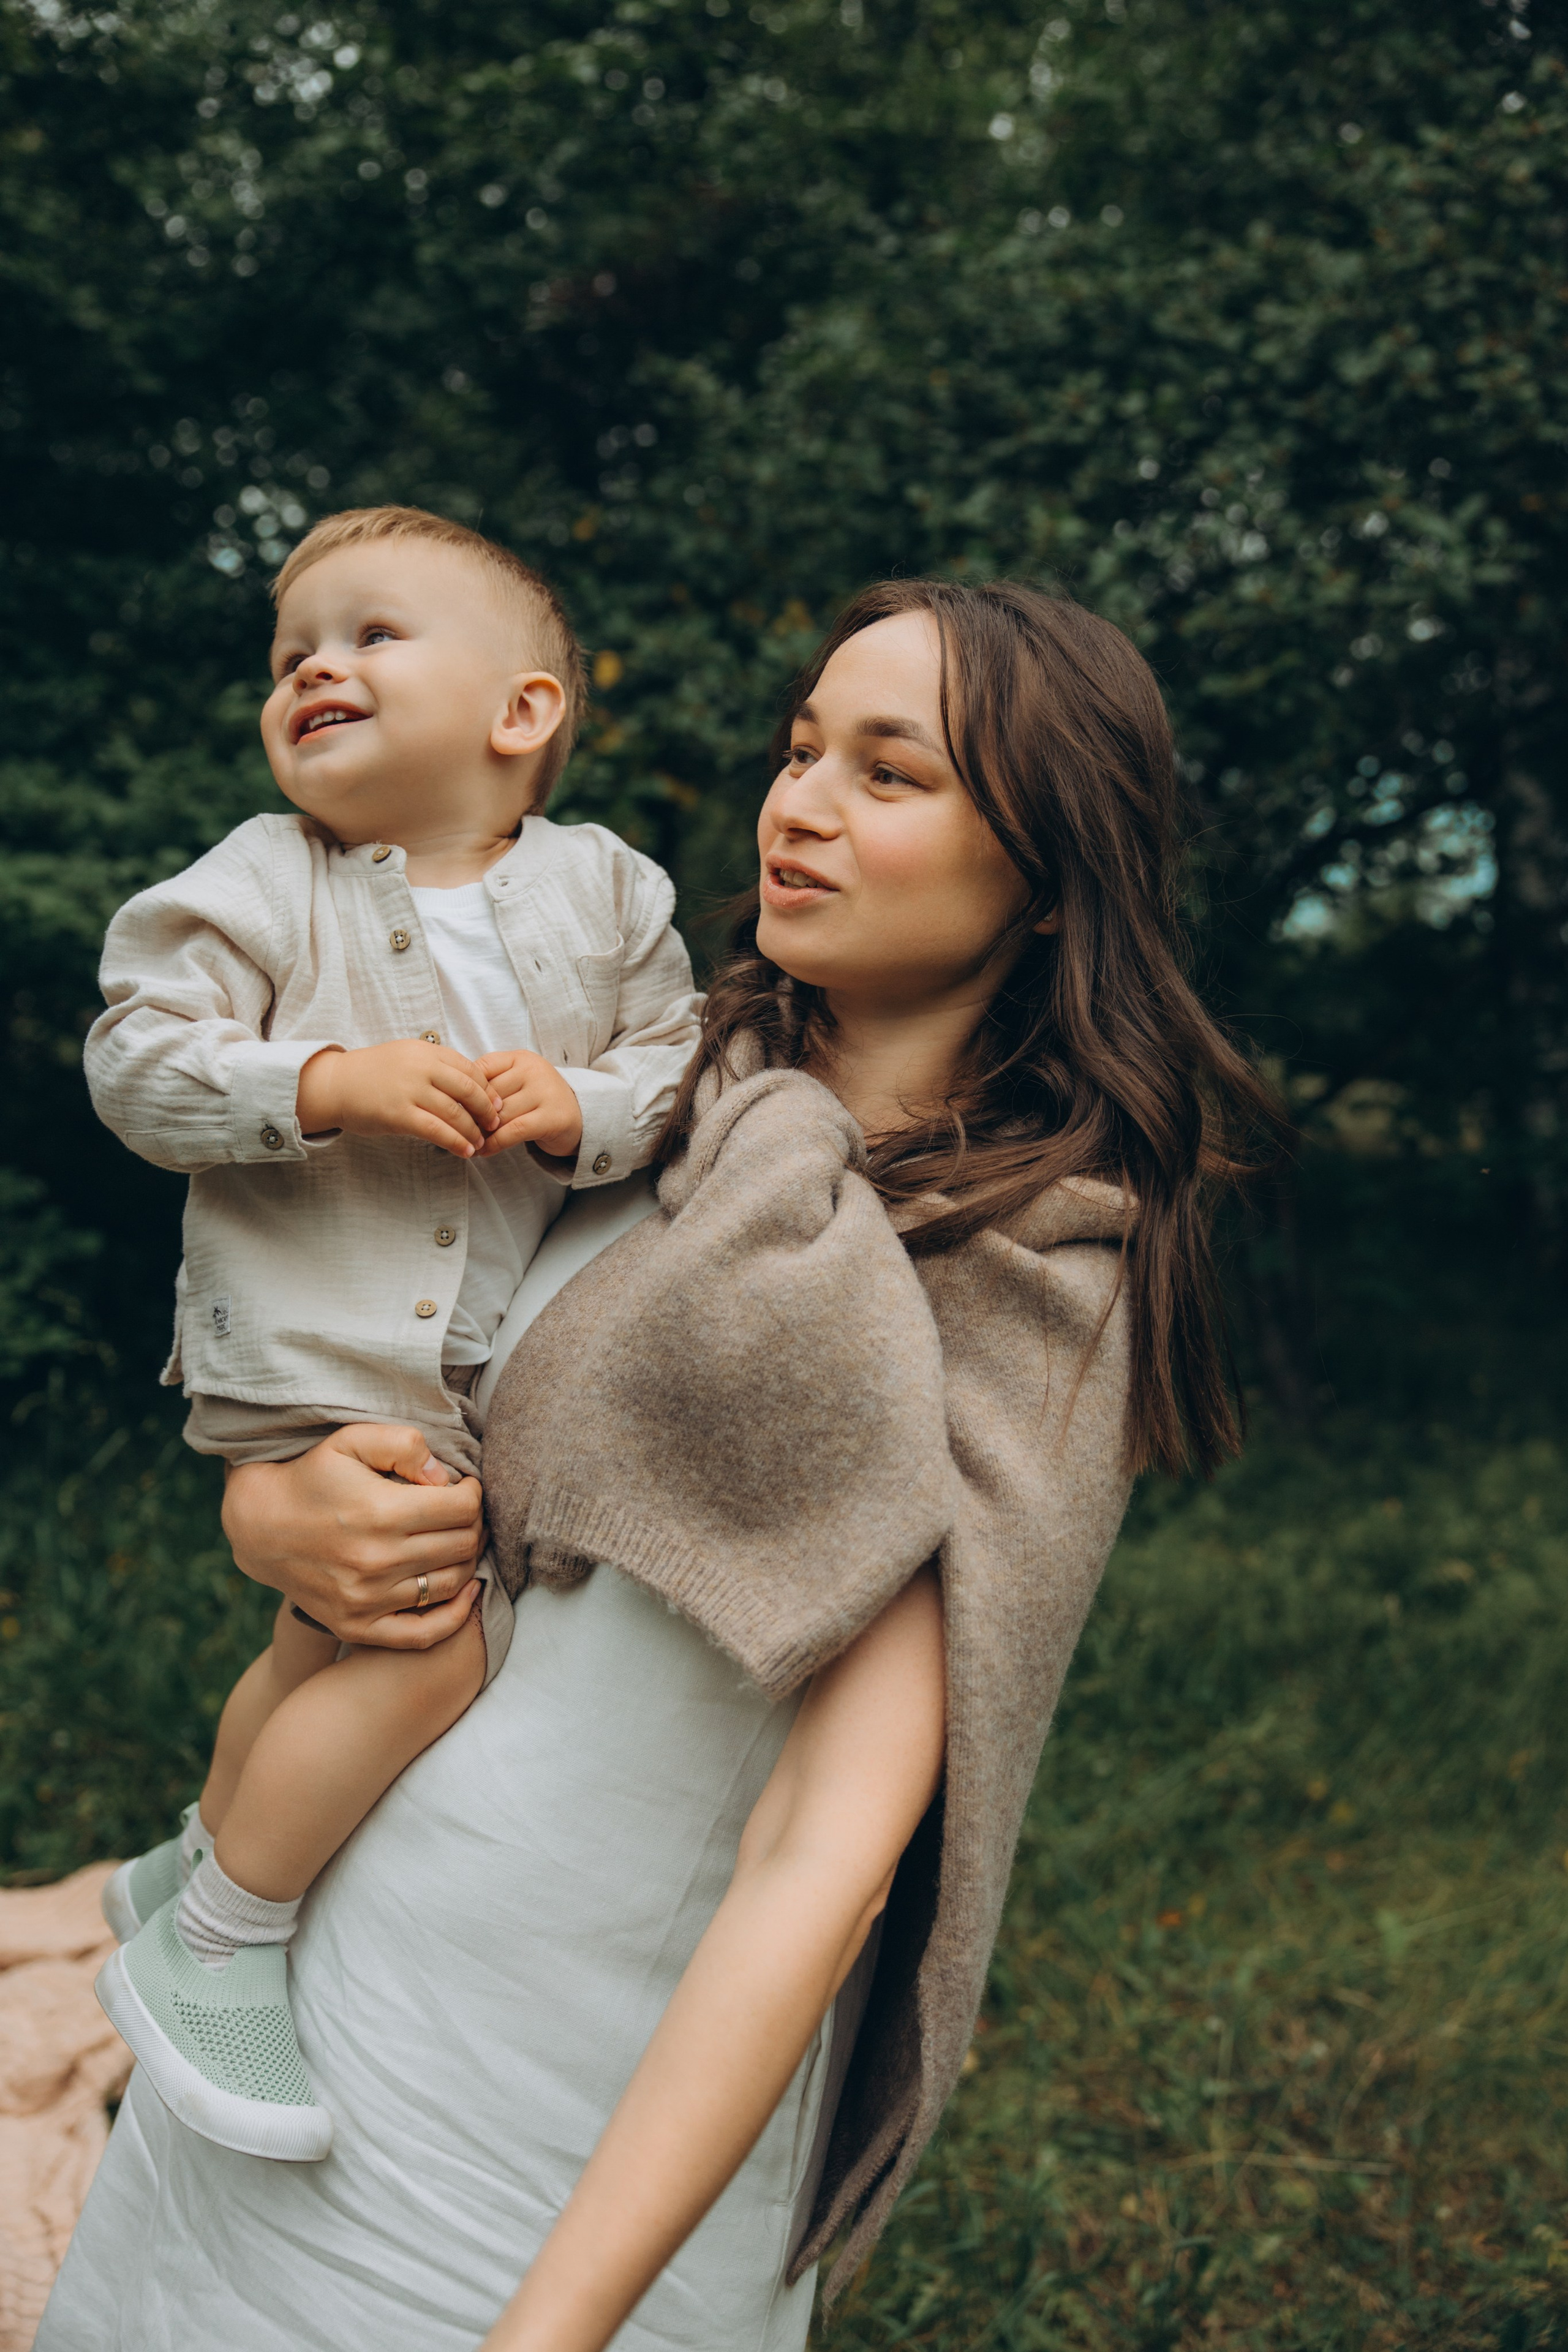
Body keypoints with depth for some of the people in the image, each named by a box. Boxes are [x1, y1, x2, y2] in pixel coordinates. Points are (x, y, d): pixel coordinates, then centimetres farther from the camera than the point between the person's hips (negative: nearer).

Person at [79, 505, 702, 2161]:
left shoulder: (601, 887, 2)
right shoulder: (261, 884, -6)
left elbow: (679, 1058, 3)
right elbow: (136, 1062, -11)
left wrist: (582, 1106, -18)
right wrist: (334, 1082, -24)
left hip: (494, 1357, 5)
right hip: (310, 1351, -5)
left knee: (330, 1642, 21)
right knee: (425, 1643, -18)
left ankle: (199, 1858, 46)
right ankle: (208, 1951, 0)